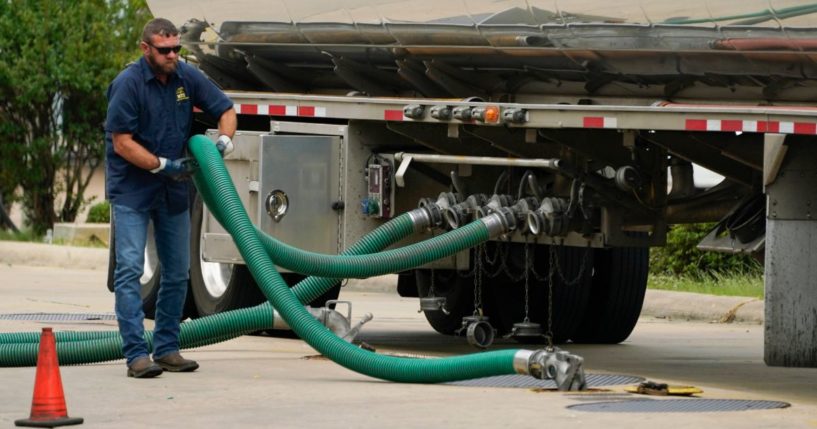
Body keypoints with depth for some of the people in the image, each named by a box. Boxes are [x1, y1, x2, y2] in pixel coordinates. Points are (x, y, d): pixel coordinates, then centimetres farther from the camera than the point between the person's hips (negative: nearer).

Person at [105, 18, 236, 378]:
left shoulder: (187, 77, -2)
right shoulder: (128, 84, -18)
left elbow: (225, 110, 8)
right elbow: (122, 144, -18)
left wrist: (223, 140, -11)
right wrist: (163, 166, -23)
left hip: (172, 189, 6)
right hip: (132, 189, -6)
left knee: (177, 272, 8)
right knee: (130, 269, -12)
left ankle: (166, 348, 17)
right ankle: (137, 354, -15)